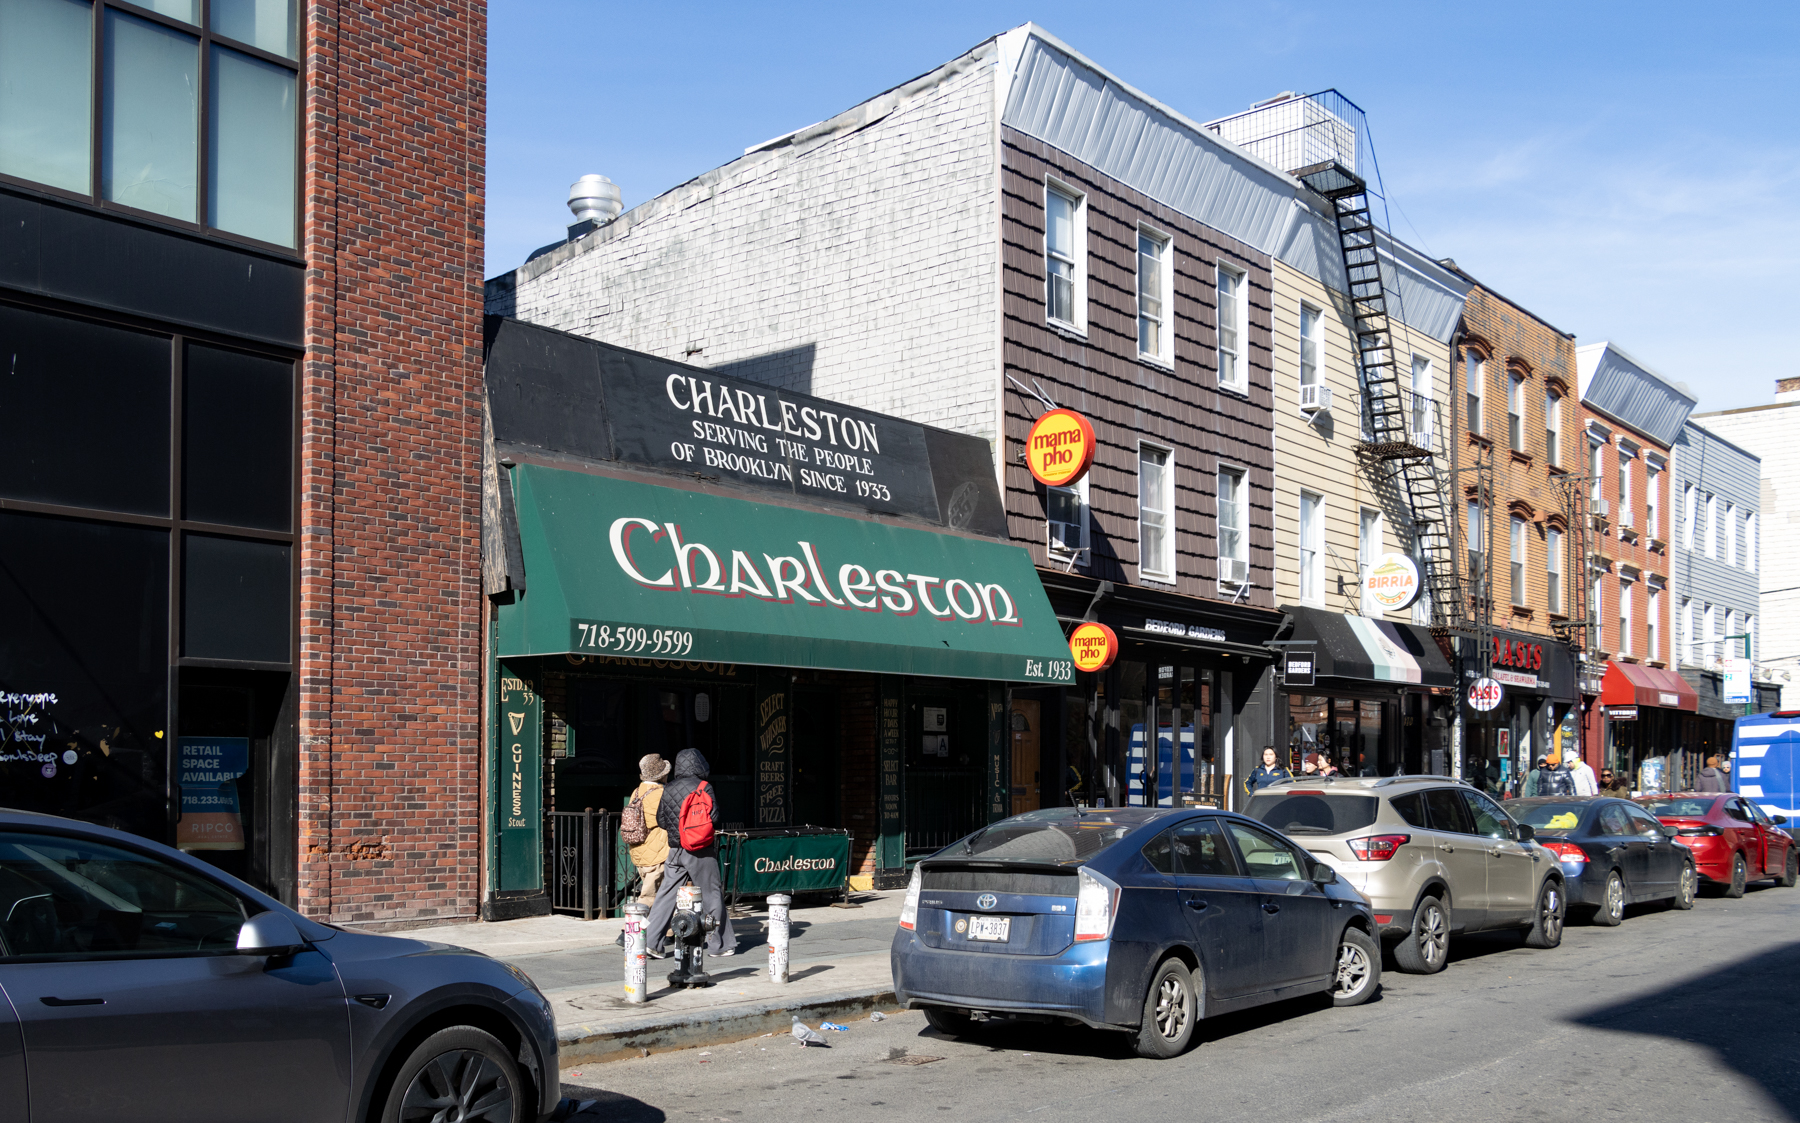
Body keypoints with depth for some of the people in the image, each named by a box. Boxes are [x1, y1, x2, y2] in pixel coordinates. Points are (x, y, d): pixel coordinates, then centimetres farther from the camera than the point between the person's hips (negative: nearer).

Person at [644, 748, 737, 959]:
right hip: (701, 851, -4)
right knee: (711, 894, 5)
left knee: (666, 894, 7)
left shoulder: (668, 789, 5)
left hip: (675, 850, 4)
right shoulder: (703, 788, -10)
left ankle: (652, 941, -1)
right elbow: (714, 818, -13)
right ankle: (719, 945, 12)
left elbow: (661, 820, 10)